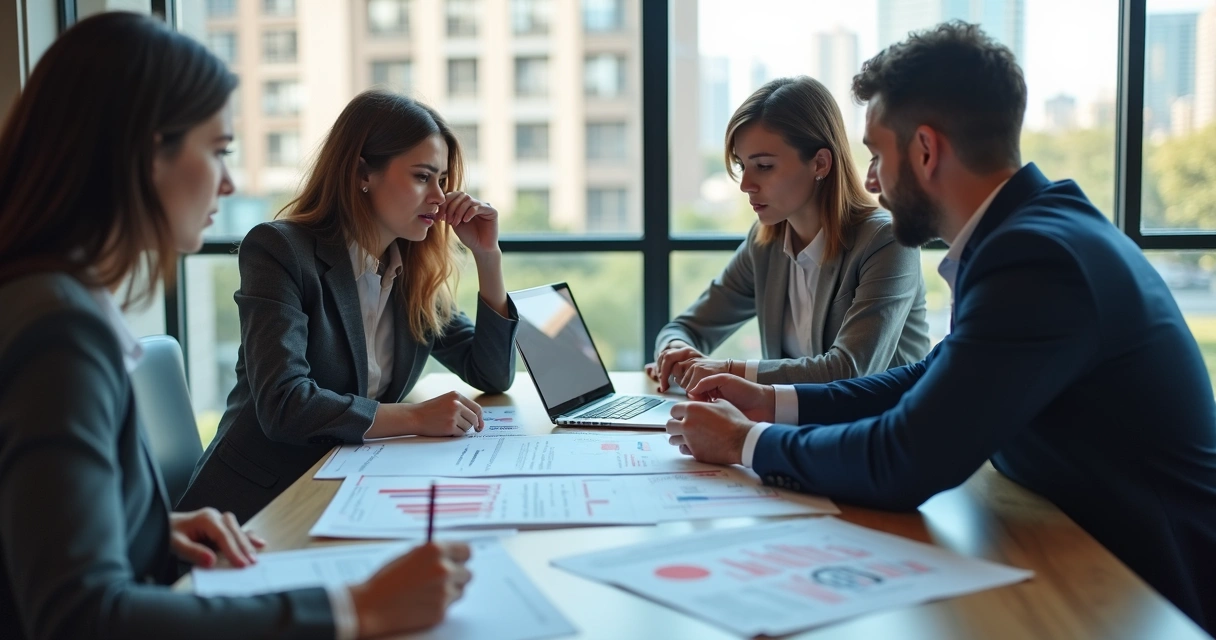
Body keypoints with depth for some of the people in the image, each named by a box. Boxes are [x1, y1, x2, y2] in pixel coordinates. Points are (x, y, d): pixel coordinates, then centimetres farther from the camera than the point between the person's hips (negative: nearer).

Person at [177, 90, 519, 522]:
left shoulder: (414, 273, 7)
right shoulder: (280, 250, -11)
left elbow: (494, 376, 10)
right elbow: (283, 405, -22)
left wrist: (487, 255, 1)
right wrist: (416, 418, -25)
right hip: (257, 503, -6)